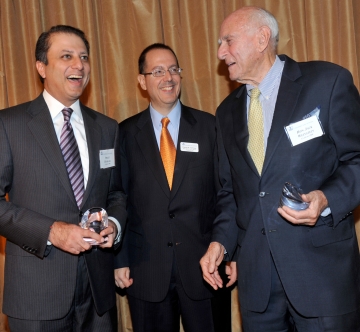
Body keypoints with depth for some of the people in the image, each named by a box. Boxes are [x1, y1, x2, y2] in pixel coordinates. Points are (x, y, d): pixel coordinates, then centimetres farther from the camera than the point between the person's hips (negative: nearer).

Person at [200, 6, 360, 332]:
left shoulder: (327, 81, -4)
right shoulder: (227, 112, 13)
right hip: (255, 271, 5)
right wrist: (221, 240, 4)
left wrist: (327, 199, -21)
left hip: (322, 265, -4)